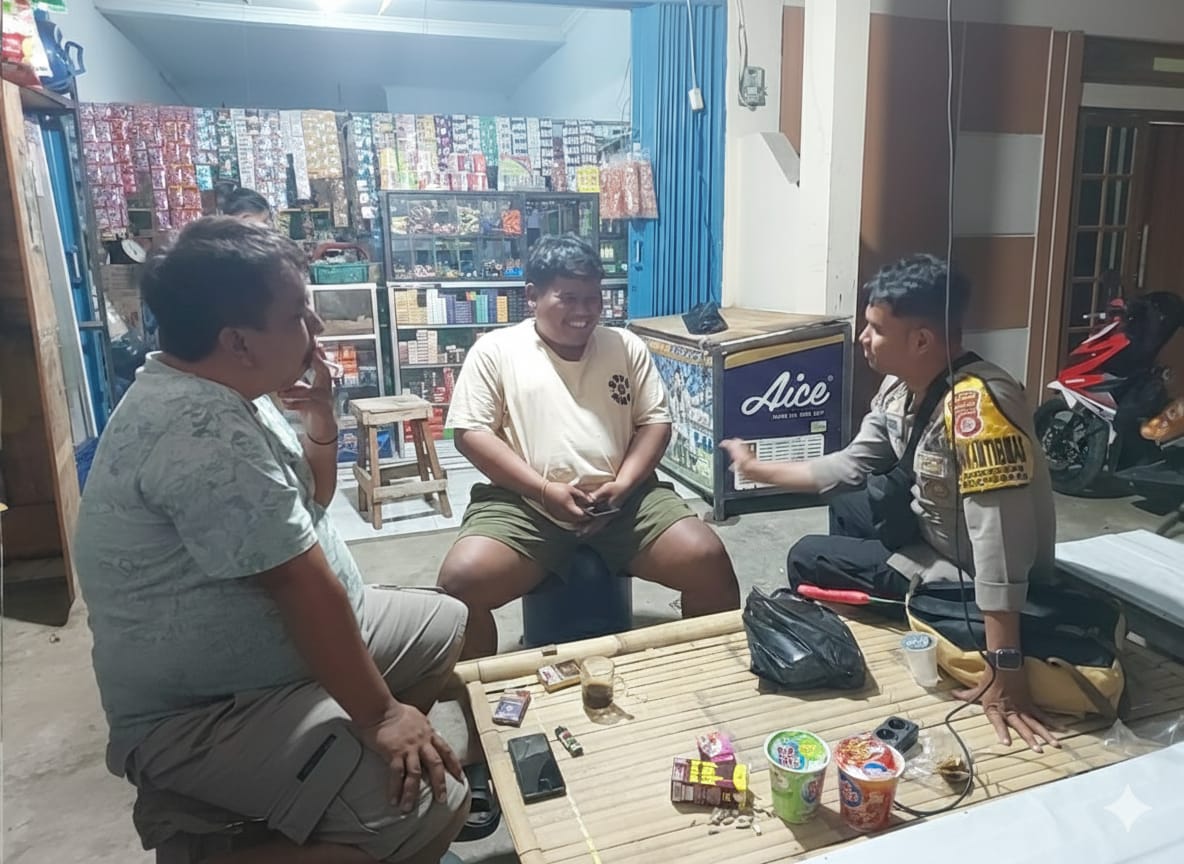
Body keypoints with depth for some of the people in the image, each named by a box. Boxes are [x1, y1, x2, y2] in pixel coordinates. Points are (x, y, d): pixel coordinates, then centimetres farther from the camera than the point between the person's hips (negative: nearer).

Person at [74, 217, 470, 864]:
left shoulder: (218, 391, 4)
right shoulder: (204, 430, -28)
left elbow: (307, 502, 14)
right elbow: (306, 587, -27)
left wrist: (320, 417, -3)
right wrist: (379, 716, -20)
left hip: (281, 643, 10)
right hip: (199, 717, -10)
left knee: (446, 623, 17)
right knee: (429, 806, -25)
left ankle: (346, 763, 23)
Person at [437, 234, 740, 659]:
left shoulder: (626, 346, 12)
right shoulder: (495, 351, 4)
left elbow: (655, 421, 10)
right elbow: (471, 433, -3)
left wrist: (624, 484, -9)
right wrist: (546, 489, -13)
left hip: (623, 501, 2)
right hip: (525, 504, -2)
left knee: (709, 561, -17)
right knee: (460, 581, -26)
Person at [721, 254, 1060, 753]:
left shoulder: (978, 402, -34)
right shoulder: (899, 386, -6)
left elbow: (1000, 544, -38)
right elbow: (850, 466, 5)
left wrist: (1004, 672, -38)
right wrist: (758, 470, 7)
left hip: (968, 579, -9)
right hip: (934, 537, 9)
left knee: (808, 561, -3)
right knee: (846, 505, 24)